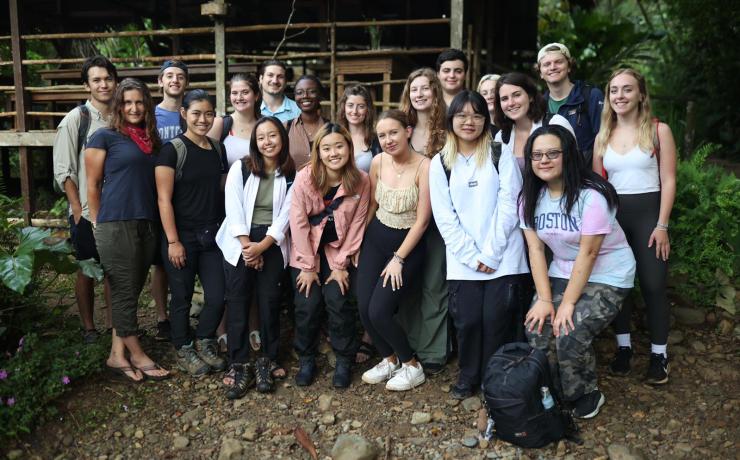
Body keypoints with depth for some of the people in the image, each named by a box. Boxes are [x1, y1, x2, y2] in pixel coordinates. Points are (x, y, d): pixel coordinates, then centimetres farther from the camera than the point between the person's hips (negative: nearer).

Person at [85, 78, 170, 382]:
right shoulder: (104, 137, 0)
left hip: (147, 225, 6)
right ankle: (137, 355, 11)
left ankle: (118, 355, 18)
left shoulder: (152, 141, 16)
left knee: (131, 290, 9)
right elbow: (93, 185, 0)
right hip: (116, 225, -6)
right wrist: (98, 225, -1)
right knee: (124, 291, 1)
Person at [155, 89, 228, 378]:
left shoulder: (218, 149, 8)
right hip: (183, 237, -4)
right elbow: (164, 199, -11)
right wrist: (173, 241, -14)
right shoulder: (173, 150, -9)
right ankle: (184, 352, 28)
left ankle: (204, 343, 29)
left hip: (212, 236, 5)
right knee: (182, 297, 8)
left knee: (217, 297, 4)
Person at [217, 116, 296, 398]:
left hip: (272, 245, 1)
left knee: (270, 304, 0)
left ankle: (266, 364, 14)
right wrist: (247, 246, -11)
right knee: (237, 305, -2)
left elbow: (285, 215, -2)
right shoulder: (240, 168, 2)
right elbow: (234, 208, -4)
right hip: (239, 243, 0)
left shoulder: (291, 175, 4)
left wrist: (261, 247, -11)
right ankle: (241, 369, 5)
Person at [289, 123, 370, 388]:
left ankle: (344, 361, 12)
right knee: (307, 305, -4)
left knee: (338, 303, -8)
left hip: (338, 250, 1)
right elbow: (298, 222, -13)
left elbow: (357, 225, -7)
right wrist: (307, 265, -11)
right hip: (307, 250, 0)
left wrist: (341, 265, -7)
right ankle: (306, 359, 18)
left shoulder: (361, 181, -13)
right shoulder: (305, 177, -17)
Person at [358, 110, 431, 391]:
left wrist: (398, 259, -14)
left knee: (379, 312, -12)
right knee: (363, 308, -2)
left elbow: (422, 220, -16)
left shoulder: (424, 167, -18)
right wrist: (358, 242, 12)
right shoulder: (378, 162, -2)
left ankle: (412, 367, 13)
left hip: (408, 244, -5)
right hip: (375, 239, 5)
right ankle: (389, 359, 25)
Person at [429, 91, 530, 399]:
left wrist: (490, 254, -11)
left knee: (497, 322, -1)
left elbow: (509, 206, -5)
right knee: (467, 321, 2)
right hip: (462, 261, 1)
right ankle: (468, 378, 24)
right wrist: (472, 257, -8)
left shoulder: (501, 155, 3)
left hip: (504, 259, -1)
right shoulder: (440, 163, 6)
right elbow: (444, 217, 0)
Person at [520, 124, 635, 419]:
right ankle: (554, 394, 12)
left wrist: (568, 303, -19)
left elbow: (588, 253, -20)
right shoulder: (530, 197, -3)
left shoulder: (591, 195, -21)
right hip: (562, 272, 6)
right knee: (537, 329, -13)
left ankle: (586, 396, 8)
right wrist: (544, 298, -12)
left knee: (570, 334, -22)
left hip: (607, 276, -5)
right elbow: (536, 249, -5)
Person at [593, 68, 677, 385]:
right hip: (612, 214, 4)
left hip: (647, 211, -4)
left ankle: (659, 355, 12)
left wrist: (662, 225, -12)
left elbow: (668, 181, -6)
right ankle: (623, 347, 22)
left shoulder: (659, 131, -3)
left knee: (653, 285, -1)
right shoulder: (603, 136, 8)